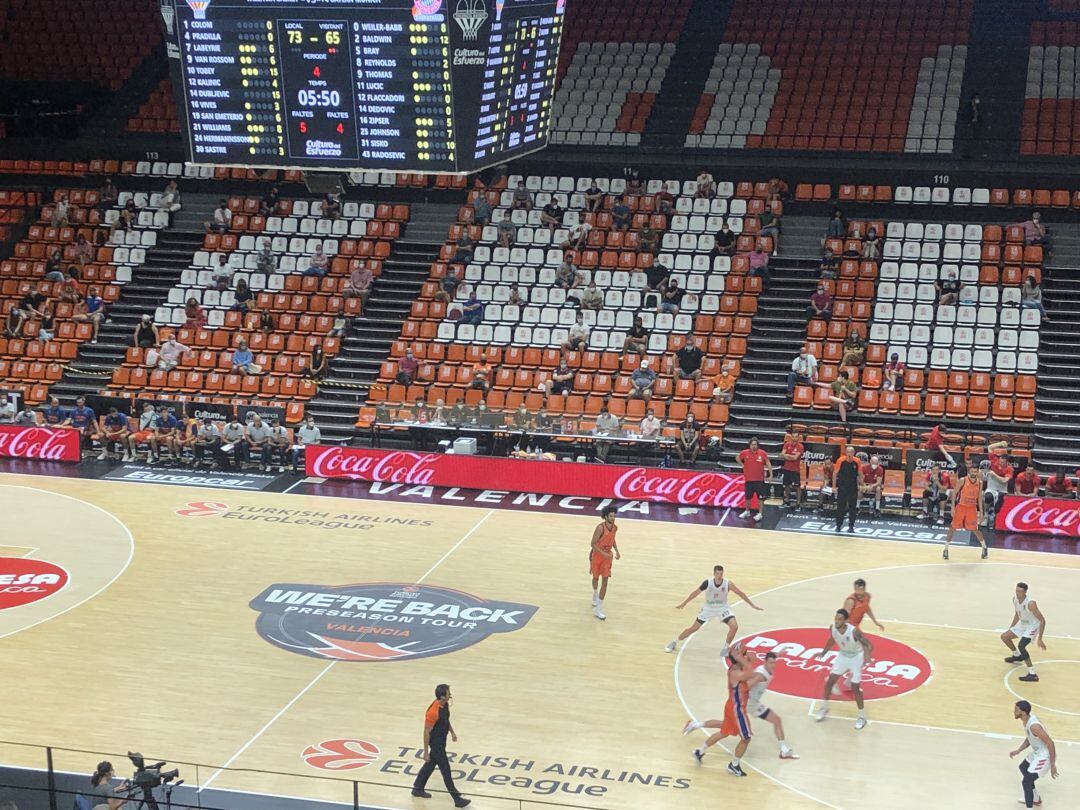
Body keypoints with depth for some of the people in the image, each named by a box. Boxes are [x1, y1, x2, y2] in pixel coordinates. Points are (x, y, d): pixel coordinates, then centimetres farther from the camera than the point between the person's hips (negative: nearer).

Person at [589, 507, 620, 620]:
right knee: (596, 578, 18)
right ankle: (595, 595, 52)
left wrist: (616, 551, 2)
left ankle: (598, 609, -4)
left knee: (605, 581, -5)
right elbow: (593, 544, -22)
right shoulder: (600, 528, -26)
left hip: (607, 556, 4)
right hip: (596, 555, -4)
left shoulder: (615, 528, -6)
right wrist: (603, 553, -29)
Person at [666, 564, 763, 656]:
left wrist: (752, 605, -9)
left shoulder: (728, 584, -23)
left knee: (734, 626, -21)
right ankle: (674, 642, 22)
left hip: (722, 608, 0)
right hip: (708, 608, 0)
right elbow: (695, 593, -10)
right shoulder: (707, 583, -23)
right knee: (693, 628, 2)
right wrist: (683, 603, -5)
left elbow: (741, 594, -11)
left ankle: (726, 648, 0)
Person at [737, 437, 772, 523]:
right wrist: (743, 465, 5)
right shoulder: (745, 453, -3)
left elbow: (768, 463, -5)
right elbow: (737, 458, 15)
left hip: (759, 479, -3)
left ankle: (760, 513, 4)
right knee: (748, 497, 15)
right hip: (748, 479, 3)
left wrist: (770, 474, -11)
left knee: (761, 497, -3)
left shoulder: (762, 453, -8)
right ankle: (747, 511, 32)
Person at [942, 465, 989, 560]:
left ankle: (984, 548, 22)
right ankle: (946, 550, 9)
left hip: (972, 508, 2)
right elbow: (954, 493, -6)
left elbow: (980, 497, 8)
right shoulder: (963, 481, -11)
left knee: (975, 529, 3)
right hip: (961, 506, -2)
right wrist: (953, 507, -12)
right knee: (953, 527, 0)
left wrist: (981, 512, 6)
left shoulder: (979, 483, 0)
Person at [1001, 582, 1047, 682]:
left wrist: (1039, 638, -32)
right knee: (1004, 636, 11)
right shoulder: (1015, 599, -8)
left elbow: (1042, 620, -29)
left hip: (1033, 626, -8)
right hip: (1022, 624, 8)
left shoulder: (1030, 603, -32)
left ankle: (1032, 675, -23)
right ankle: (1017, 656, 37)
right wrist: (1010, 629, 18)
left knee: (1021, 646, -26)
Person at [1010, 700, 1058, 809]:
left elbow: (1050, 743, -30)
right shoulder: (1027, 719, -2)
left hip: (1045, 756, -11)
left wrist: (1052, 765, -27)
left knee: (1026, 781, -11)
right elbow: (1029, 739, 14)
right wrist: (1018, 751, 4)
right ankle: (1036, 799, 48)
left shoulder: (1034, 726, -32)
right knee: (1023, 768, 31)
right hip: (1037, 752, 11)